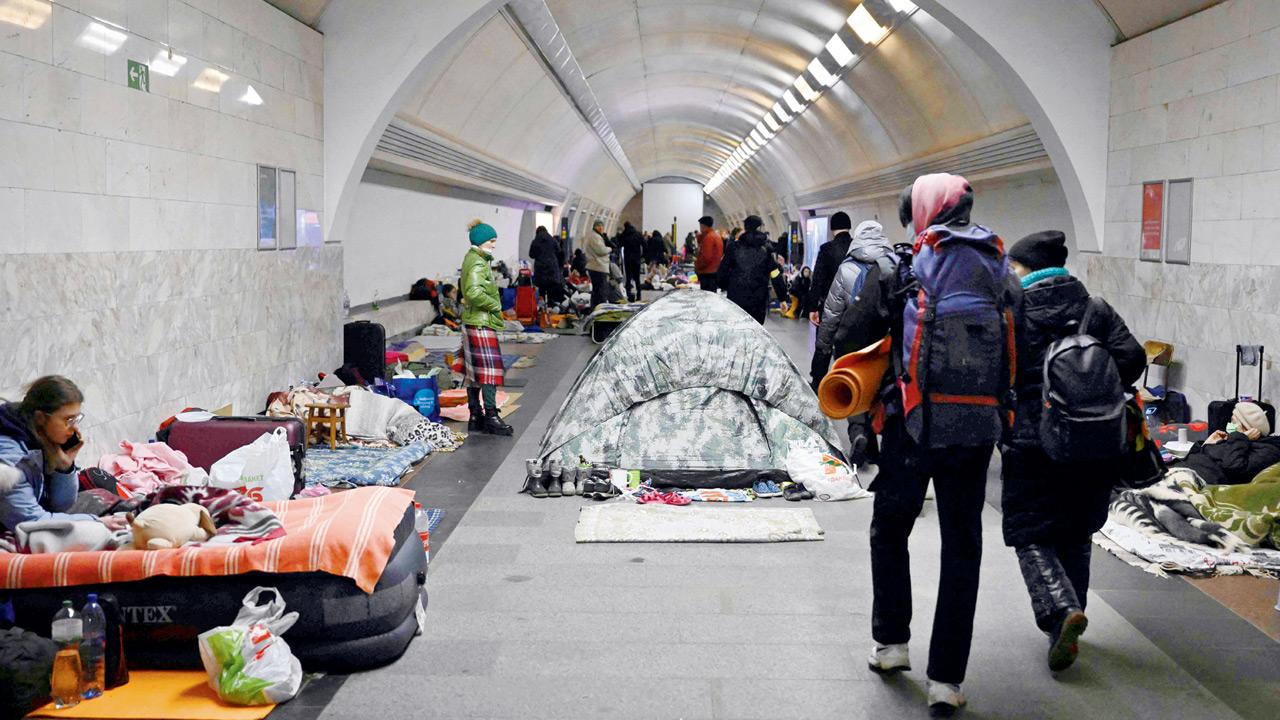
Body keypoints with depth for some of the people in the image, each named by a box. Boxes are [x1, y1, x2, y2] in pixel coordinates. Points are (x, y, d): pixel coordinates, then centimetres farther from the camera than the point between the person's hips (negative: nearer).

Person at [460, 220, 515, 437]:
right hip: (481, 323, -11)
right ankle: (491, 417, -9)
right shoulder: (478, 263, -16)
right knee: (489, 370, -9)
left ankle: (476, 416, 17)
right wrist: (495, 305, -16)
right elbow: (474, 292, -29)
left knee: (474, 371, 12)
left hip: (472, 322, 11)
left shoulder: (473, 259, 16)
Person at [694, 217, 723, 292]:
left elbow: (706, 257, -21)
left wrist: (697, 266, -6)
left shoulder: (708, 237, -15)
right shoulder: (717, 235, 16)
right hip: (715, 271, 10)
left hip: (707, 274, -10)